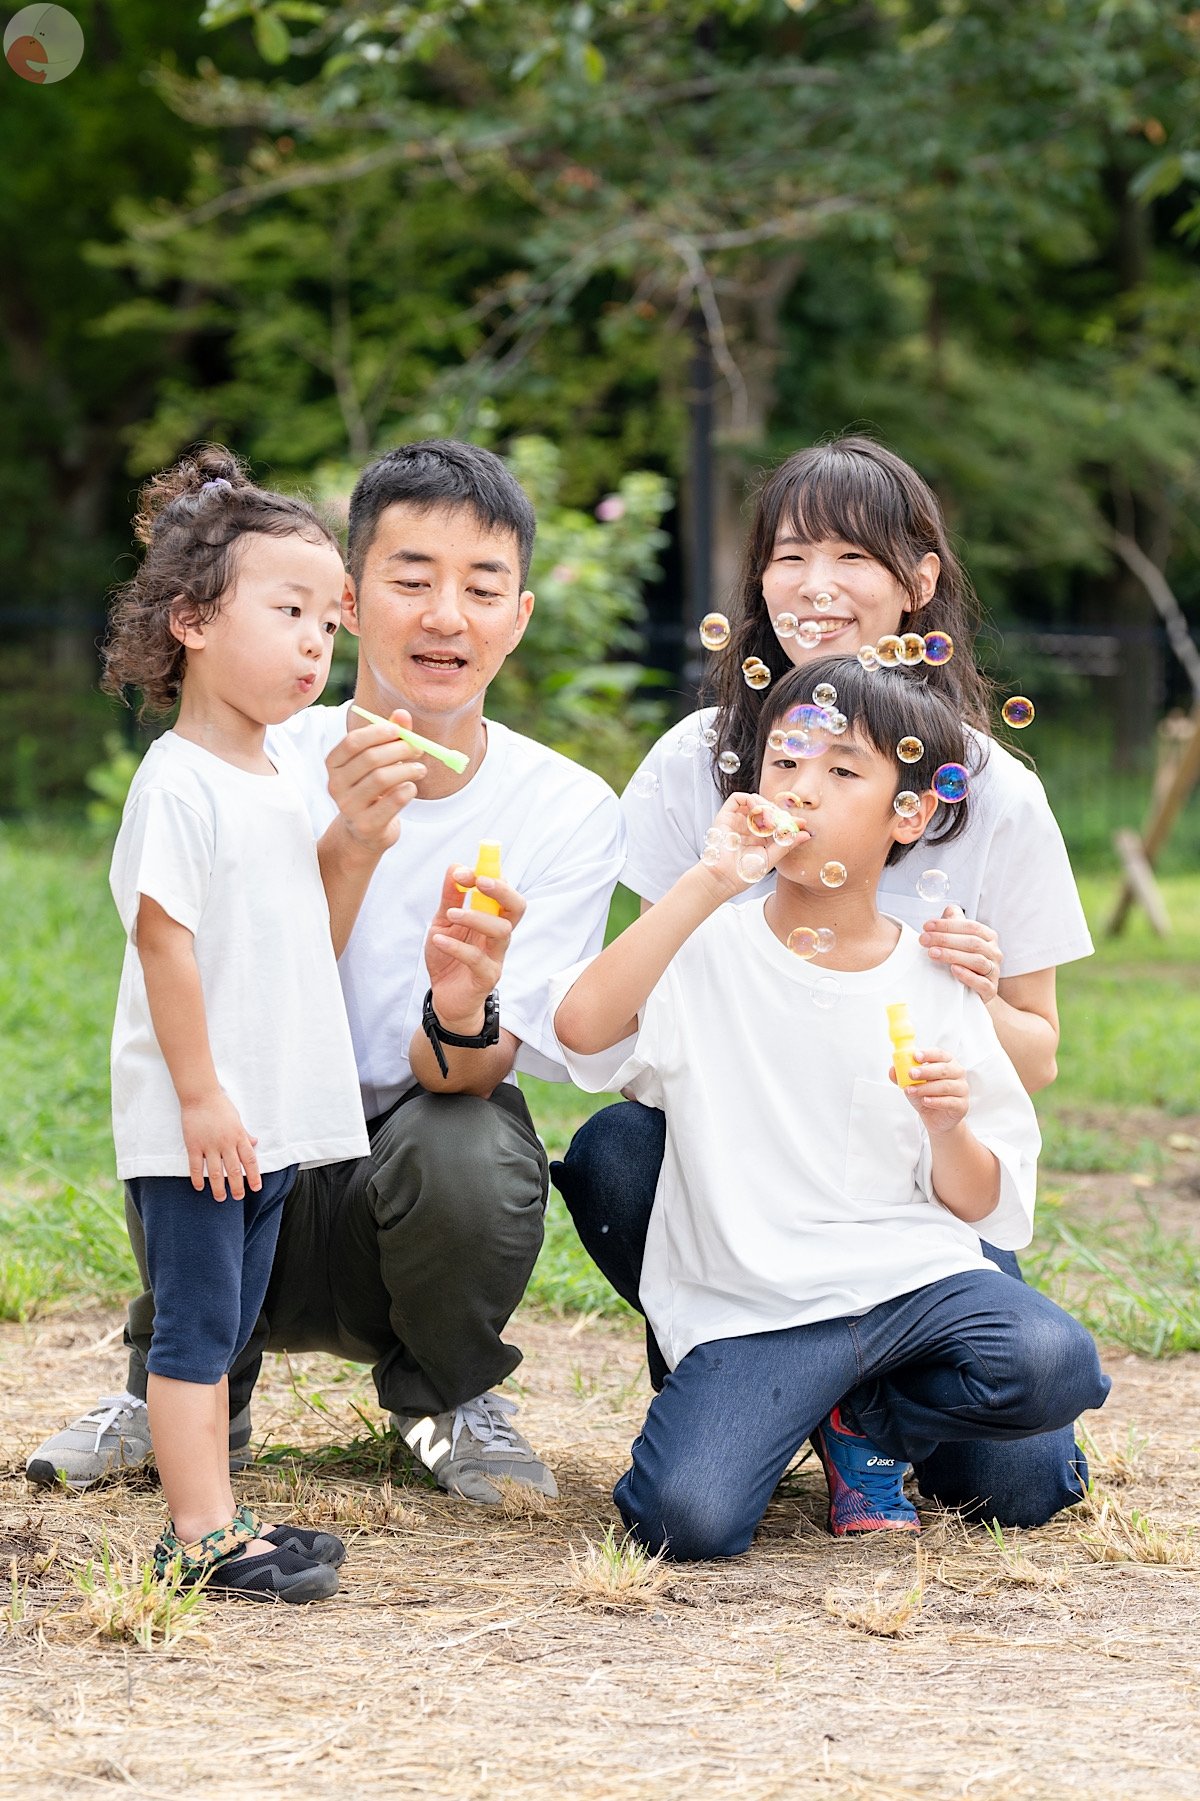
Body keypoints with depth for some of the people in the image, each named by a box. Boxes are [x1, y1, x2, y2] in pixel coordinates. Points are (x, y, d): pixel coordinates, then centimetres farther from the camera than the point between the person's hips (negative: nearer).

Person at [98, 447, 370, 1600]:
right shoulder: (179, 782, -14)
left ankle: (210, 1518, 18)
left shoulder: (274, 783, 14)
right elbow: (163, 940, -18)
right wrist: (201, 1097, -19)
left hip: (266, 1116, 9)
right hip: (188, 1124, -9)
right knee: (195, 1323, -4)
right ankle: (201, 1533, -1)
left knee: (225, 1324, 13)